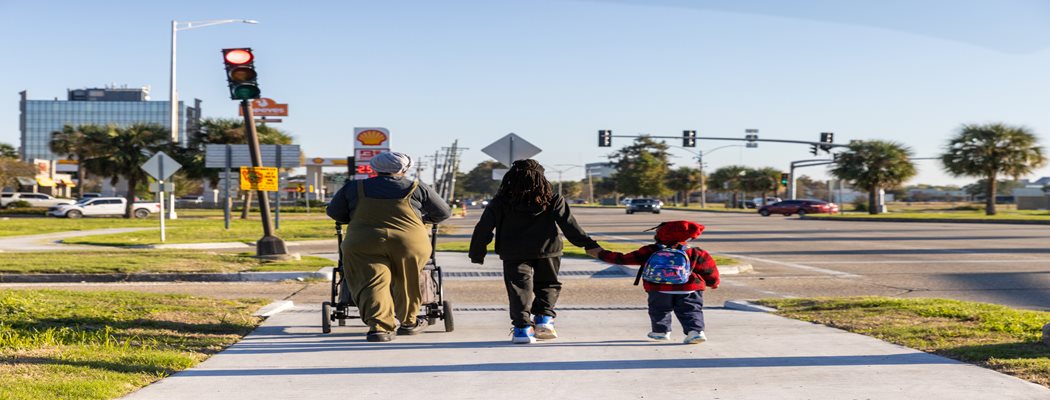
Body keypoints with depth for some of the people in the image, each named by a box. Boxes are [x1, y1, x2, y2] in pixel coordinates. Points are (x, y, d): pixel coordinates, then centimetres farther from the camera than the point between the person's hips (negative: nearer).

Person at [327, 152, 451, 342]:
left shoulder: (353, 187, 14)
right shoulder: (417, 188, 12)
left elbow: (334, 212, 22)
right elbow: (444, 213, 20)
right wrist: (424, 218, 39)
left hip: (363, 242, 0)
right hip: (410, 241, 1)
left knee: (372, 285, -4)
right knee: (406, 284, 18)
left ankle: (380, 326, -20)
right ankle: (408, 322, 31)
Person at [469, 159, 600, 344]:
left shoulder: (500, 202, 3)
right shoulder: (552, 200, 2)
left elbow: (484, 228, 2)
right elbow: (569, 224, -4)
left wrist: (476, 253, 10)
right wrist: (588, 244, -3)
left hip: (514, 254, -1)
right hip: (547, 250, 1)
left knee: (520, 287, 2)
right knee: (548, 284, 19)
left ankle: (523, 327, -12)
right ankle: (544, 317, 3)